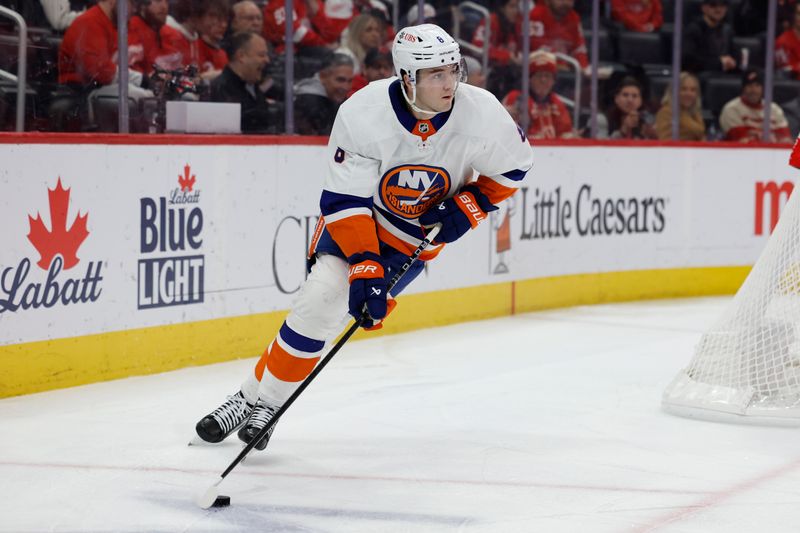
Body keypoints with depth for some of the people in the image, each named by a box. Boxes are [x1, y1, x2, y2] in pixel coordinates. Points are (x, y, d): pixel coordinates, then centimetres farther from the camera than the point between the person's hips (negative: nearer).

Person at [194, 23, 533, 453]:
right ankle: (251, 398, 4)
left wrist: (467, 208, -17)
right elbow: (345, 202, -26)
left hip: (418, 234, 0)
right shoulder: (362, 114, -29)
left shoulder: (481, 114, -25)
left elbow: (512, 167, -4)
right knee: (320, 298, -15)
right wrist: (364, 270, -33)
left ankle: (267, 404, 3)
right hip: (357, 215, 0)